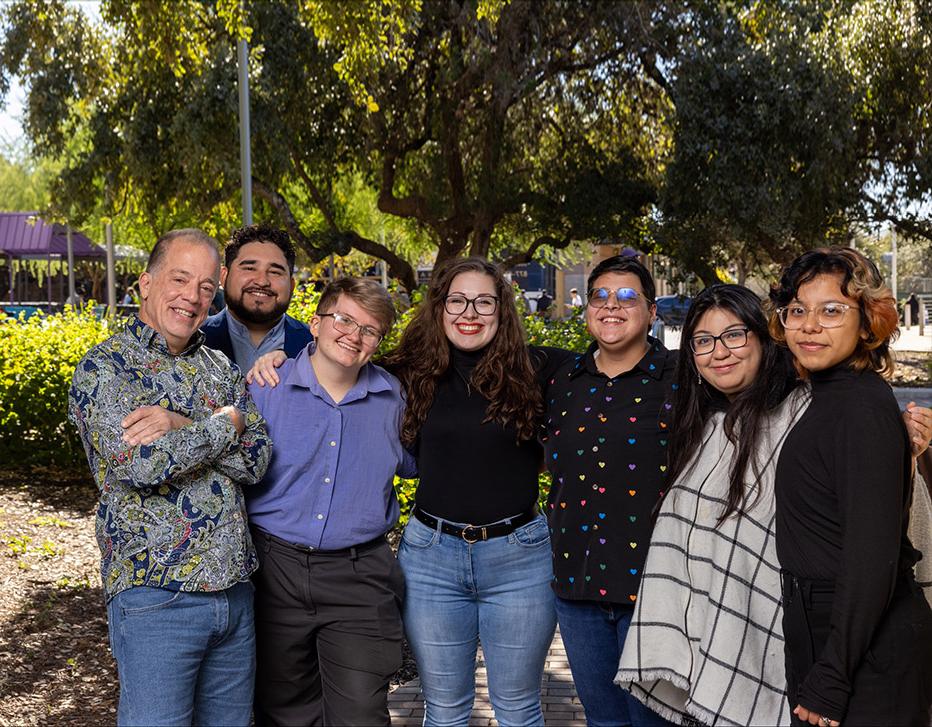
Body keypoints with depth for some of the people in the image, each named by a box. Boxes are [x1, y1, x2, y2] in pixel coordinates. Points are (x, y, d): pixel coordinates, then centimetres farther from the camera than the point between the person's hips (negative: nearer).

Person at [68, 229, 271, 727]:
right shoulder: (103, 367, -6)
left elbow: (256, 461, -2)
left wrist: (182, 427, -16)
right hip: (155, 595, -5)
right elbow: (139, 463, -21)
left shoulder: (219, 368, 11)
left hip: (236, 591, 6)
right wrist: (224, 423, -9)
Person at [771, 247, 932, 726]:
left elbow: (873, 556, -23)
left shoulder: (862, 405, -19)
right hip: (823, 631, 9)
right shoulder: (831, 399, 9)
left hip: (867, 651, -9)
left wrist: (831, 678, -21)